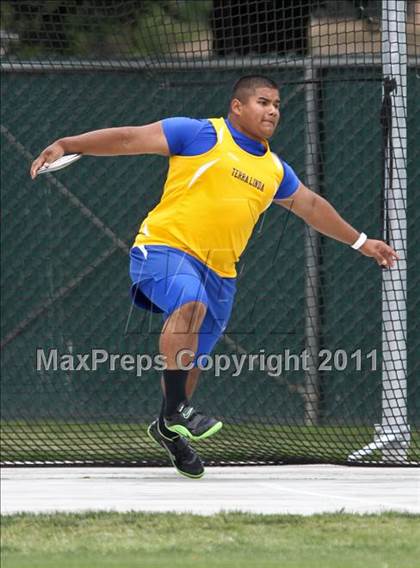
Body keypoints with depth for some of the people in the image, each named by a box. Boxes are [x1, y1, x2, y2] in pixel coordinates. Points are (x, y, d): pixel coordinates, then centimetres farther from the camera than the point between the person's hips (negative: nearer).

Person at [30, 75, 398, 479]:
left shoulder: (274, 170, 15)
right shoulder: (201, 135, -4)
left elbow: (311, 206, 32)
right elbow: (130, 138, -7)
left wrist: (360, 242, 38)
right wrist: (67, 145, -16)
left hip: (220, 272, 7)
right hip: (166, 246, -7)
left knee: (191, 361, 10)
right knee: (190, 302, -35)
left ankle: (169, 430, 33)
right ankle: (176, 410, -35)